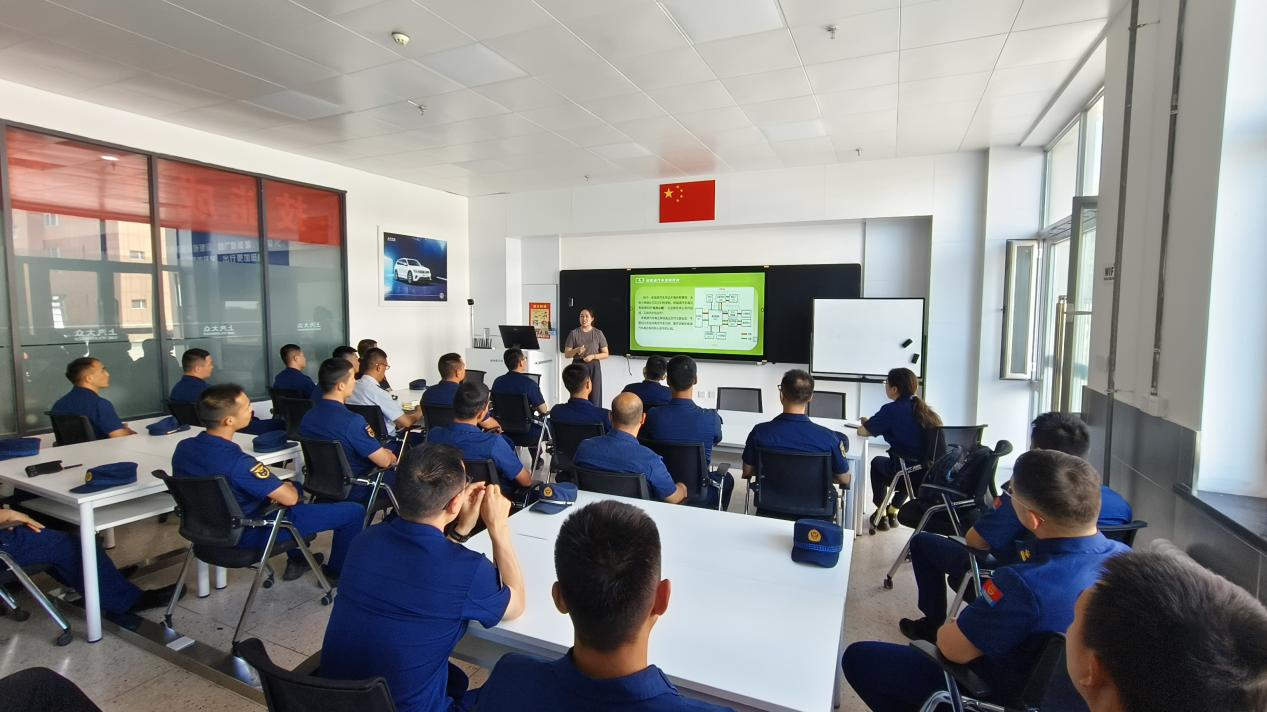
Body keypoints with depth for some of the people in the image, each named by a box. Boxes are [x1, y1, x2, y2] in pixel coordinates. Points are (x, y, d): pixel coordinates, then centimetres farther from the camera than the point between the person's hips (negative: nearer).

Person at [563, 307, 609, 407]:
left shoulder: (598, 333, 3)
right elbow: (566, 354, 3)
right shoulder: (573, 333, 2)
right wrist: (576, 350, -17)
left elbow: (606, 354, 4)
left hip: (593, 367, 0)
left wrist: (593, 356, -12)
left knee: (594, 397, -2)